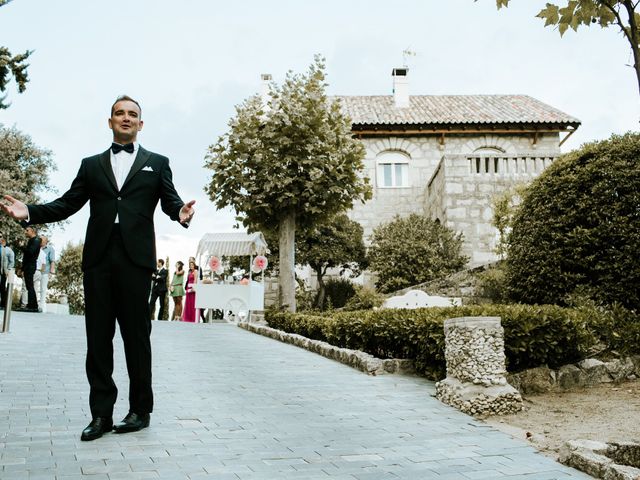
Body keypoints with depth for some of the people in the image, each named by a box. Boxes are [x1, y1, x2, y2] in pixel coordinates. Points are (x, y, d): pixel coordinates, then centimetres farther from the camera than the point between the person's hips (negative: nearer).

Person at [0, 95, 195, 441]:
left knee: (137, 335, 3)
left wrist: (181, 213, -21)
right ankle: (101, 413, 10)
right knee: (98, 338, 3)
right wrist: (30, 212, -6)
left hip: (135, 257, -2)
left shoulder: (157, 163, 13)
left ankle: (140, 410, 13)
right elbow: (67, 204, 11)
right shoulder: (91, 165, 18)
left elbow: (170, 201, 3)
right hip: (98, 257, 3)